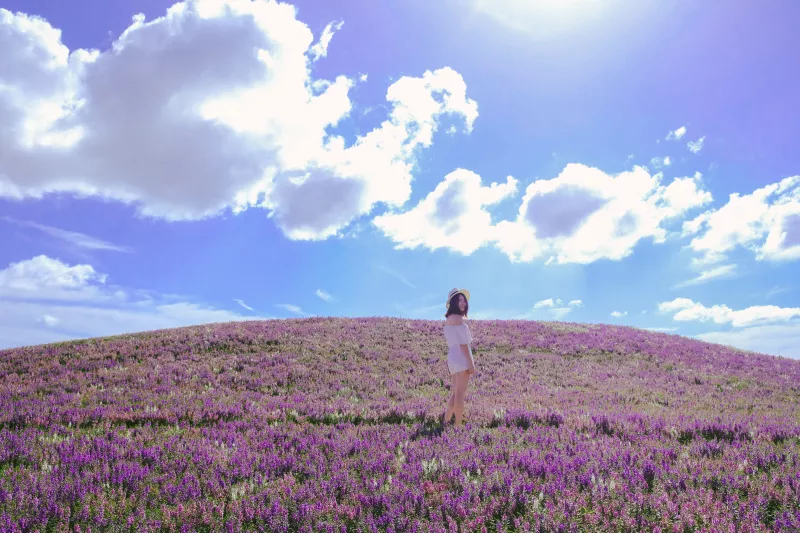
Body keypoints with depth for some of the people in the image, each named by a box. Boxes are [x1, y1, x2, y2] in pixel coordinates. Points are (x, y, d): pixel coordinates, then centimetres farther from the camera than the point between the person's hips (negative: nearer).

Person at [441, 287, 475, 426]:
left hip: (453, 359, 9)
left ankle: (446, 422, 18)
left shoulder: (448, 319, 19)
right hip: (461, 358, -9)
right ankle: (458, 425, -4)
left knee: (455, 393, 16)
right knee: (460, 394, -6)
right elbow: (463, 342, -15)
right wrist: (471, 362, -15)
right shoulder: (457, 318, -9)